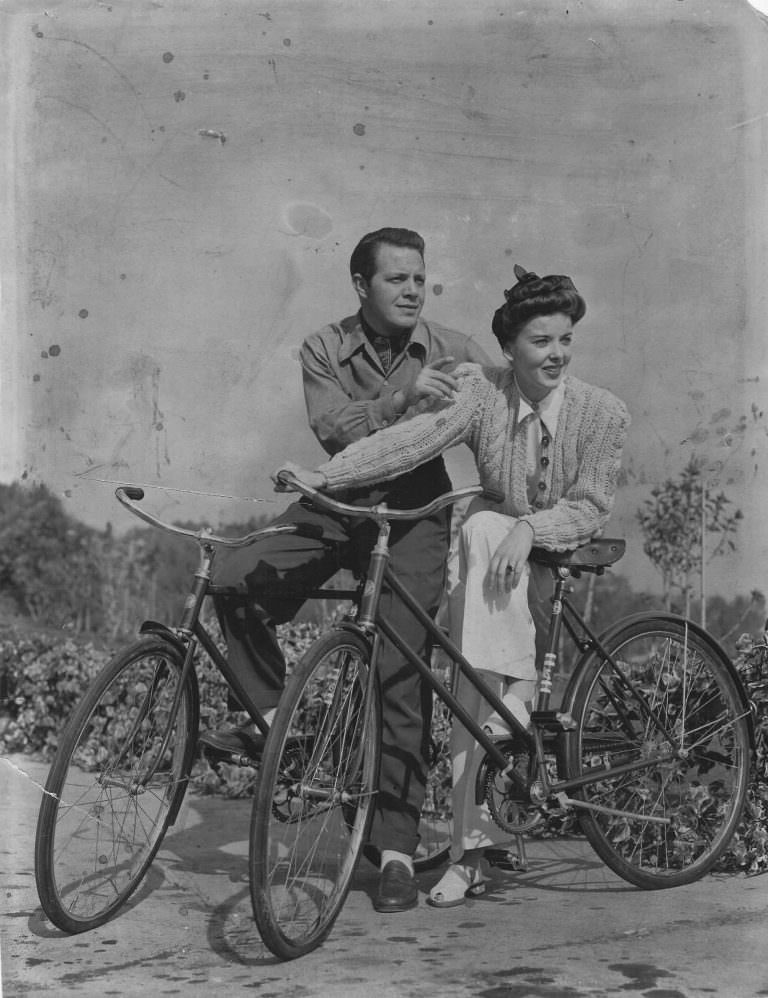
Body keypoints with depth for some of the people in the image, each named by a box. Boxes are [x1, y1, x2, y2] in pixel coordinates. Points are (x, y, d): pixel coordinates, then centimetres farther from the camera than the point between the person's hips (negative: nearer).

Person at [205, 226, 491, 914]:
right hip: (340, 500, 2)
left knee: (400, 669, -13)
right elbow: (335, 429, -16)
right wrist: (400, 397, -31)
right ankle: (269, 717, 3)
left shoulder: (453, 352, -2)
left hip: (416, 508, -2)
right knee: (235, 582, -20)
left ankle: (397, 848, -6)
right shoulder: (325, 350, -1)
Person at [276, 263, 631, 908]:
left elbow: (590, 507, -11)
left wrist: (528, 528, -31)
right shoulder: (482, 391, -10)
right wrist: (326, 476, -39)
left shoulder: (603, 412, -9)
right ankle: (471, 852, -22)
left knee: (485, 528, -30)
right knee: (477, 633, -27)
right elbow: (413, 438, -24)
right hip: (491, 565, 1)